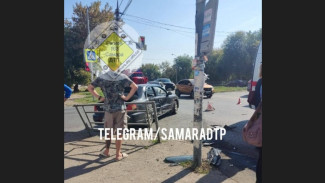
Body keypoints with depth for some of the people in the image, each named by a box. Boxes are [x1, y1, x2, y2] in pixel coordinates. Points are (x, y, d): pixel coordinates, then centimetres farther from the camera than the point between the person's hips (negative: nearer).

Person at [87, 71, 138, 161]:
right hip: (120, 108, -2)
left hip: (108, 109, 3)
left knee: (108, 132, 18)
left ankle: (106, 151, 31)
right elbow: (135, 87, -14)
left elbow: (90, 87, 7)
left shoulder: (101, 77, 2)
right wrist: (127, 97, -7)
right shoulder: (122, 77, -6)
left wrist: (99, 97, 5)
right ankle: (118, 154, 15)